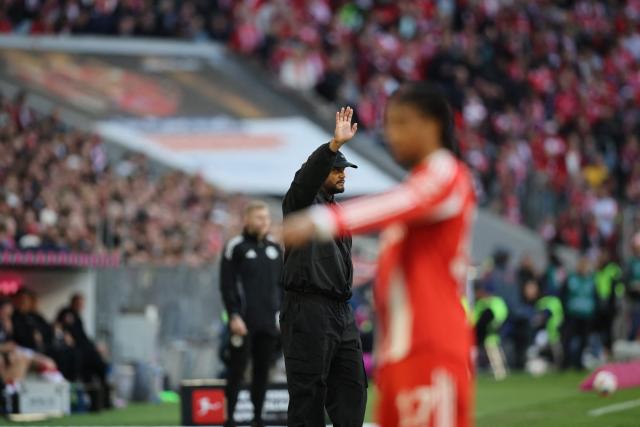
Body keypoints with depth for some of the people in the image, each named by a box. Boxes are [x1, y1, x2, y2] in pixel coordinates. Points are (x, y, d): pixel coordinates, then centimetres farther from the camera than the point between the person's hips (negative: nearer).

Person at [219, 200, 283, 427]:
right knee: (237, 369, -4)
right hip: (244, 321, -5)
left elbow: (281, 282, 19)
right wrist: (234, 315, -13)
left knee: (263, 370, 7)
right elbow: (227, 285, -7)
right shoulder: (235, 247, -3)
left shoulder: (274, 247, 14)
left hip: (269, 321, 5)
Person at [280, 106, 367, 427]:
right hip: (308, 312, -8)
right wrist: (334, 145, -40)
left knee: (351, 389, 7)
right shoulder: (303, 202, -2)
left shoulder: (337, 210, 22)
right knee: (308, 392, -7)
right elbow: (306, 177, -26)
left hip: (340, 310, 9)